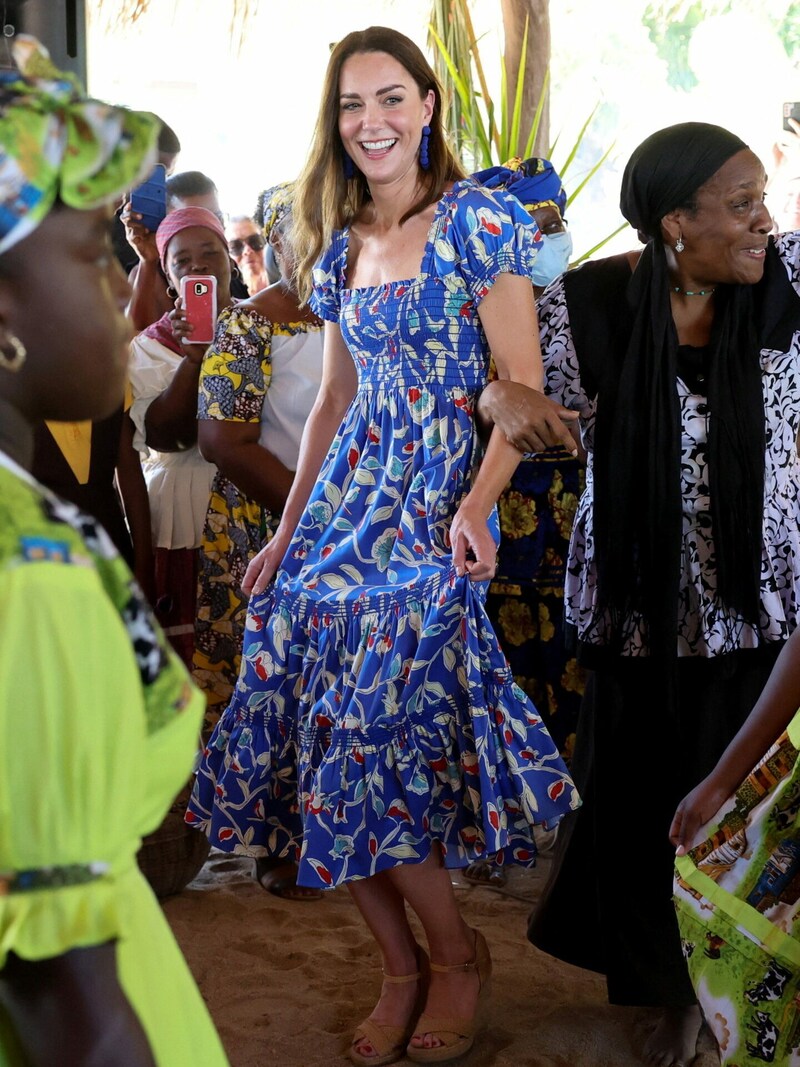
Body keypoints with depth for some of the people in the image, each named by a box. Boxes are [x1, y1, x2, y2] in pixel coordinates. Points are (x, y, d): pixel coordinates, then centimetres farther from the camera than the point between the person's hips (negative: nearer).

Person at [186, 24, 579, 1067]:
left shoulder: (479, 221, -6)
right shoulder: (341, 245, 15)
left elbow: (525, 388, -9)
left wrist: (477, 502, -24)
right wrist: (284, 531, 17)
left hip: (431, 510, -6)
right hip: (343, 505, 7)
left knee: (366, 753, -11)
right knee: (323, 748, 0)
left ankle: (456, 953, 14)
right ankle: (401, 967, 17)